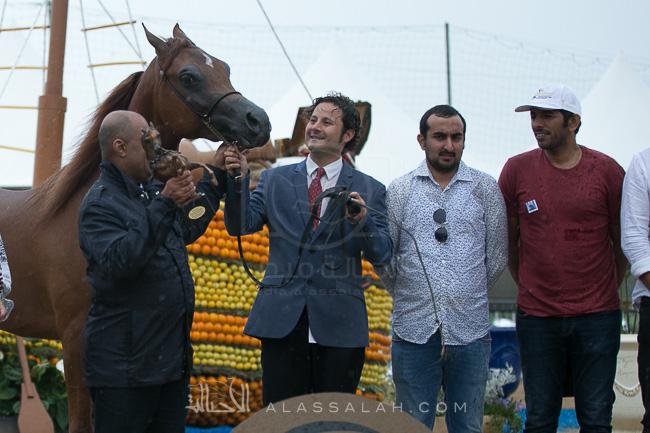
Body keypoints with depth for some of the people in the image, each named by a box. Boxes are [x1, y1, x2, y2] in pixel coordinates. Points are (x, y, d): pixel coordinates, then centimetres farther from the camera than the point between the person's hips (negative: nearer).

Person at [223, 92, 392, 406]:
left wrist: (362, 220, -19)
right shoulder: (274, 180, 12)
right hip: (282, 320, 1)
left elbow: (381, 255, 0)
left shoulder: (369, 190, 8)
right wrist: (237, 178, -13)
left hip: (339, 323, -1)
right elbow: (240, 226, 1)